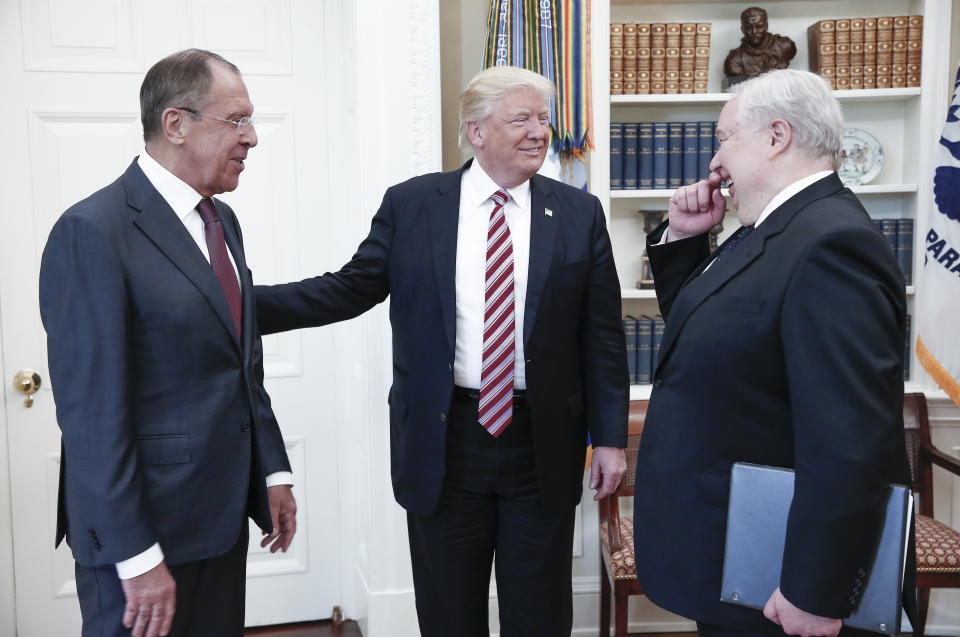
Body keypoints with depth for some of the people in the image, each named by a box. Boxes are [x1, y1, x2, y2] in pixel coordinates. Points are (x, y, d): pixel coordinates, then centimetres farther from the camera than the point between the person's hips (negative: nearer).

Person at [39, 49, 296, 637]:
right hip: (143, 523, -7)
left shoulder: (222, 220, 10)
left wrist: (273, 472, 13)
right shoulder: (93, 232, -16)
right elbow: (92, 410, -19)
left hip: (224, 511, 8)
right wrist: (136, 559, -19)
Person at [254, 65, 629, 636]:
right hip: (443, 440, 0)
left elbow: (603, 336, 1)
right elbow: (349, 290, 2)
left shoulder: (580, 214, 0)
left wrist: (610, 438, 0)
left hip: (543, 443, 1)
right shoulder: (411, 204, -1)